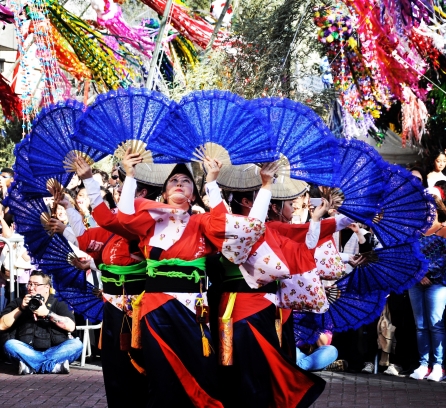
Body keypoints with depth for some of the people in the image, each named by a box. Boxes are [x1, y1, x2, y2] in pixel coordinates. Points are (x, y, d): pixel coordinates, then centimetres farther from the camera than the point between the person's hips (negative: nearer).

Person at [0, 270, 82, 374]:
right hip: (27, 352, 0)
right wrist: (20, 308, -7)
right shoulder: (18, 303, 13)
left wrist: (48, 313, -15)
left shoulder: (58, 305, 10)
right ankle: (53, 364, -36)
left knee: (76, 344, -25)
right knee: (10, 344, -29)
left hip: (54, 351, 0)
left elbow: (71, 326, -8)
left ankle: (32, 366, -32)